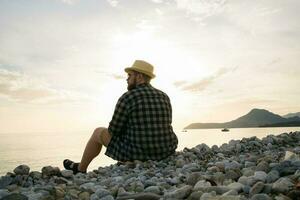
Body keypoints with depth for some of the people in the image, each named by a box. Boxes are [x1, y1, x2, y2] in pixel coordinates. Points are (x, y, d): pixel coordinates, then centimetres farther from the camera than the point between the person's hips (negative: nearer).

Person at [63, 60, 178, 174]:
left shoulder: (127, 97, -13)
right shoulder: (164, 97, 5)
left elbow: (114, 129, -8)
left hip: (137, 152, -5)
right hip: (164, 152, 6)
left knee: (99, 132, 18)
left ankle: (80, 169, 42)